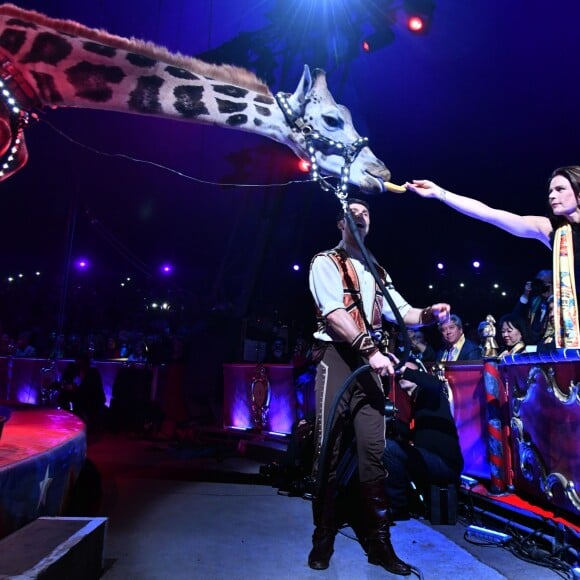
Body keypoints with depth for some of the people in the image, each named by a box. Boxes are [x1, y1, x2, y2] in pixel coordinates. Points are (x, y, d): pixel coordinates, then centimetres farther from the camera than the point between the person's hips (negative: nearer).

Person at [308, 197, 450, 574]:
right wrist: (371, 350, -20)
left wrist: (429, 314, -10)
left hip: (369, 361, 5)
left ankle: (379, 542, 13)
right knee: (330, 448, -2)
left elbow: (401, 312, 12)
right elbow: (334, 313, -12)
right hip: (337, 357, -5)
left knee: (373, 450, 4)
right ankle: (324, 537, 14)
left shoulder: (377, 272, 20)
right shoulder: (326, 262, 2)